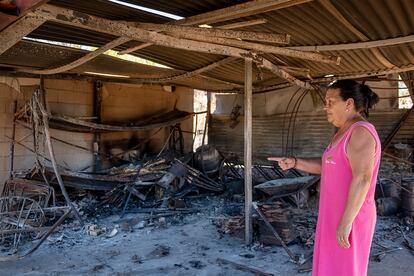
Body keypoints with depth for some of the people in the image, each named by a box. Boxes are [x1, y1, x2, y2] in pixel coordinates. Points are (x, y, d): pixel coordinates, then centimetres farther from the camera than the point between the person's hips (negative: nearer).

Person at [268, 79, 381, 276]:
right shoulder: (345, 132, 12)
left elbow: (362, 179, -26)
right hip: (338, 214, 10)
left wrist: (345, 222, -25)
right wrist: (294, 163, 5)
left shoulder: (361, 132, -20)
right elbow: (327, 166, 16)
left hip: (350, 218, -10)